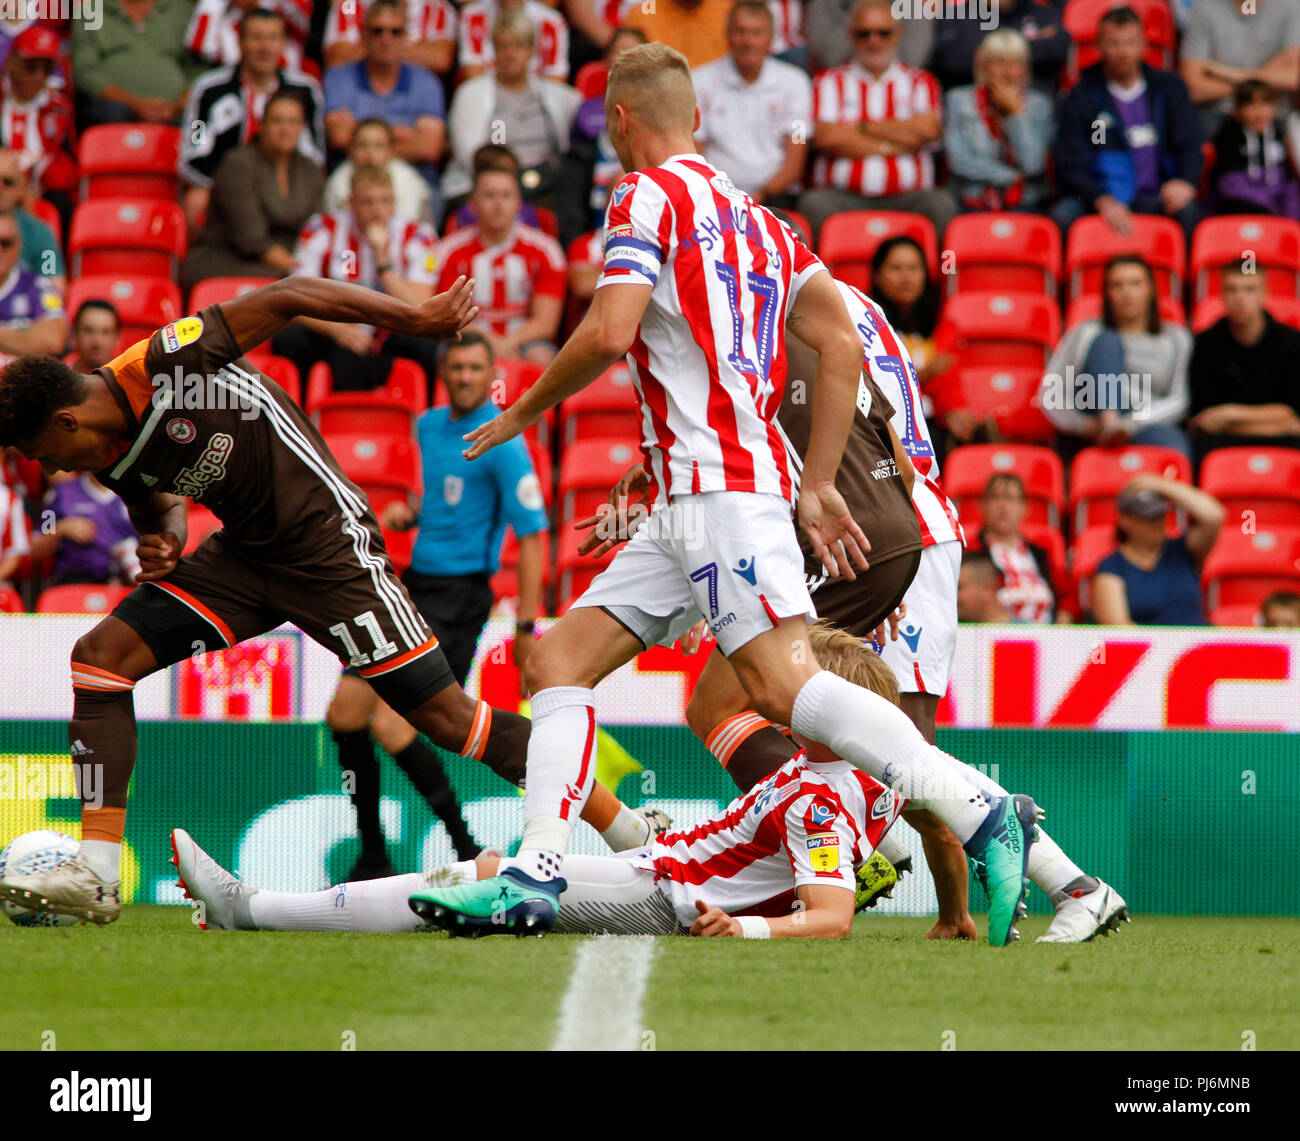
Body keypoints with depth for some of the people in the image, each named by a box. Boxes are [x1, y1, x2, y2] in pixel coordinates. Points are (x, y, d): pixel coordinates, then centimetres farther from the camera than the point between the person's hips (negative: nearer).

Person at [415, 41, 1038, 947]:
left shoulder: (650, 195, -2)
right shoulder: (751, 216, 23)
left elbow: (609, 334, -14)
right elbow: (841, 345, 17)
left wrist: (521, 412, 2)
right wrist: (817, 489, 18)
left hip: (720, 484, -10)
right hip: (683, 507, 10)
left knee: (784, 684, -21)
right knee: (557, 662, 8)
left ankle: (985, 819, -26)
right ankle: (535, 878, -1)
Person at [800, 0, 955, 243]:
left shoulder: (920, 82, 17)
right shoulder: (830, 82, 15)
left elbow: (928, 130, -5)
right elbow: (825, 137, -4)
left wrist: (863, 127, 0)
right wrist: (889, 146, -4)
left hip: (905, 197, 1)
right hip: (843, 196, -1)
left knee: (941, 204, -29)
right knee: (815, 204, -32)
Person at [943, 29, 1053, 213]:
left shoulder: (1038, 105, 8)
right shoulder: (958, 100, 7)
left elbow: (1032, 165, -5)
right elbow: (959, 161, -3)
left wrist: (1015, 113, -6)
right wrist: (1011, 176, -4)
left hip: (1024, 205, 0)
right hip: (972, 203, 0)